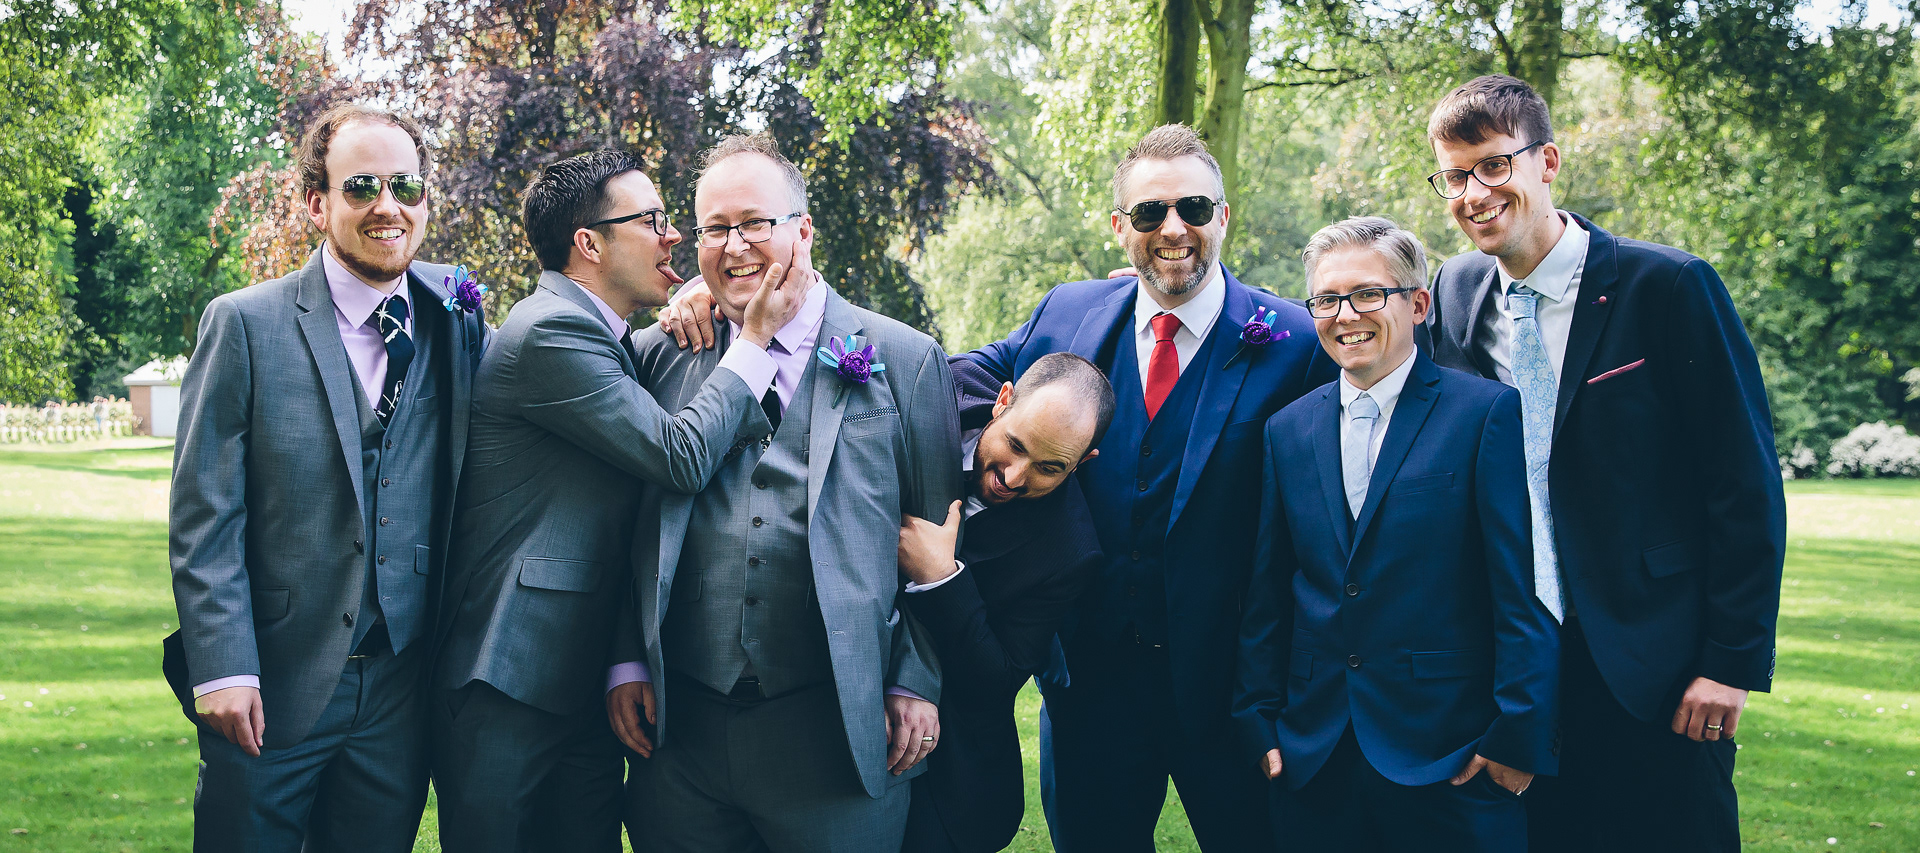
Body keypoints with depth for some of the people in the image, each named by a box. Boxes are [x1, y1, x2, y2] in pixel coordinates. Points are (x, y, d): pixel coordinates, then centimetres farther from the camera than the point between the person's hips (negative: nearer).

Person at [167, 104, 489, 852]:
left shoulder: (456, 324, 7)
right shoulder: (245, 325, -4)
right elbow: (204, 516, -6)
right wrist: (223, 671, -13)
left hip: (401, 695, 3)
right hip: (271, 690, -3)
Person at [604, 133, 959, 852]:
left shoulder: (906, 359, 3)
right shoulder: (662, 356, 9)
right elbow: (638, 533, 13)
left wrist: (918, 684, -2)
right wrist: (627, 661, 7)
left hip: (838, 733, -2)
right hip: (680, 730, 2)